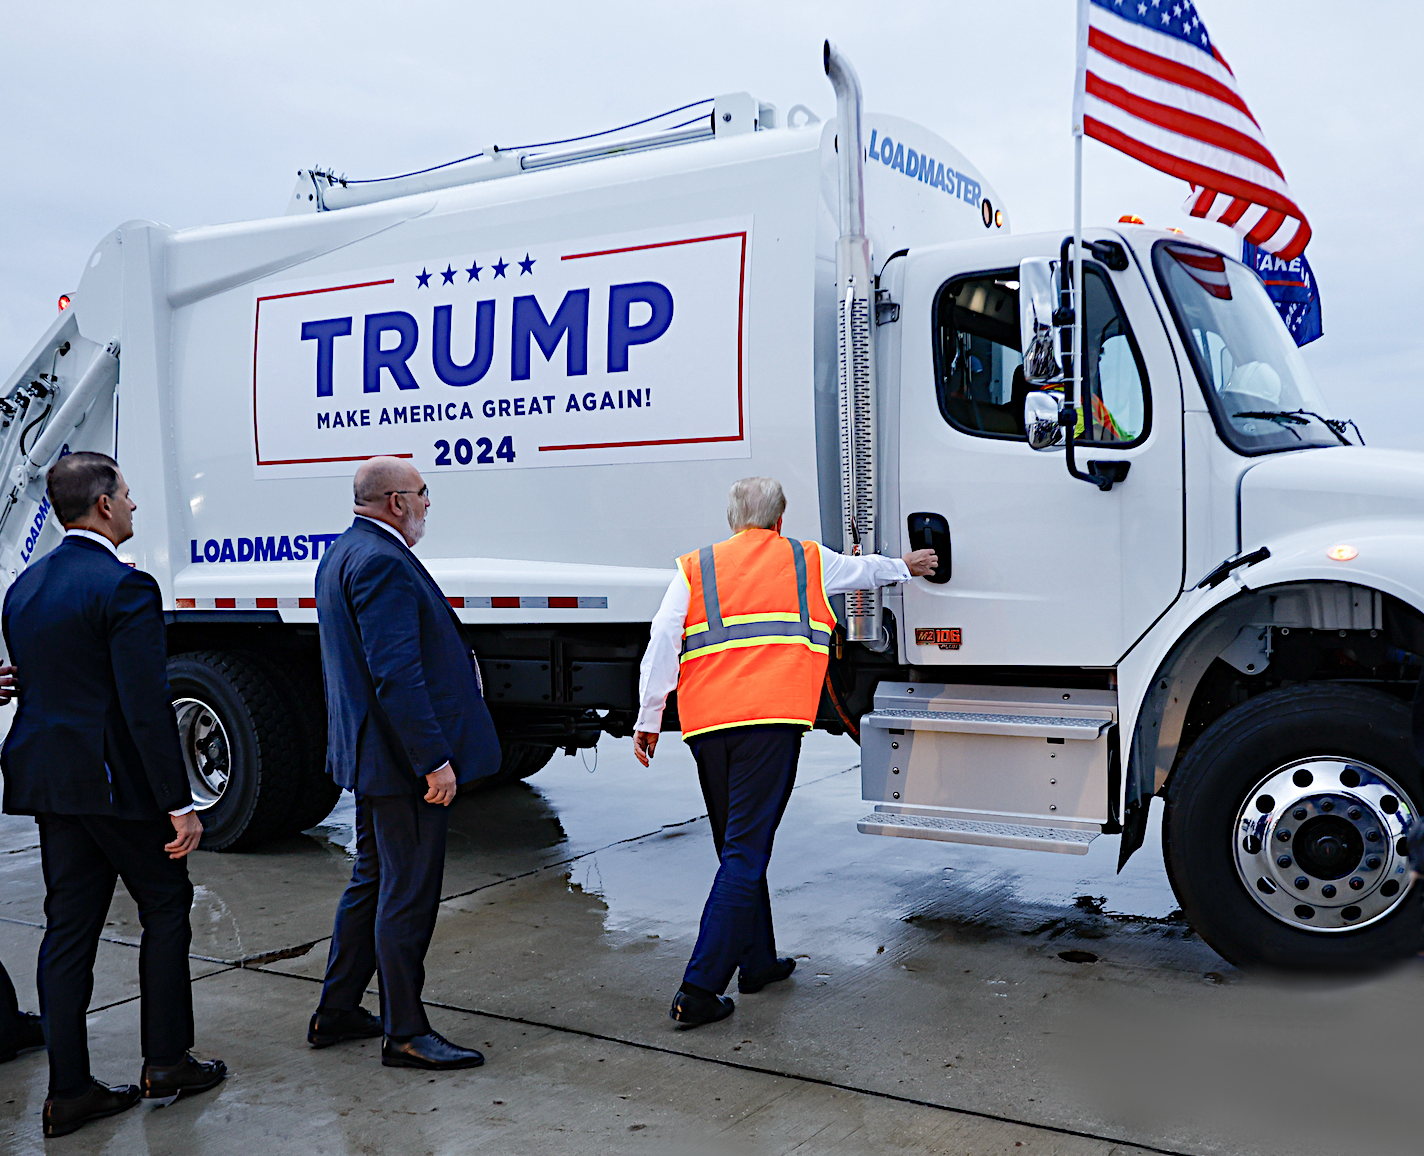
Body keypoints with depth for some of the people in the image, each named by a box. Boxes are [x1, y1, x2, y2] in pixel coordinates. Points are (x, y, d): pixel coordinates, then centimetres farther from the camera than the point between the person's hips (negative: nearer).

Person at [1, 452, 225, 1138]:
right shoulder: (126, 588, -16)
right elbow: (147, 708, -20)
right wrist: (181, 804, -17)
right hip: (119, 781, -7)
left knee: (69, 927, 10)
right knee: (165, 907, 10)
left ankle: (68, 1092, 16)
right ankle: (166, 1062, 18)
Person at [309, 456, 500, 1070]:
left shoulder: (341, 553, 14)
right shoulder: (383, 561, -20)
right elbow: (395, 674, -25)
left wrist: (457, 657, 20)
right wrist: (434, 760, -24)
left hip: (369, 754, 11)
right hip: (405, 759, -11)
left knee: (372, 881, 20)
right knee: (409, 893, 0)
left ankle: (337, 1012, 31)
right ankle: (405, 1032, 11)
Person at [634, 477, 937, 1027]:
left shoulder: (695, 567, 14)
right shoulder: (807, 560, 15)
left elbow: (662, 642, 3)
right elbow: (863, 569, 34)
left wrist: (648, 719, 5)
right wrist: (904, 566, 54)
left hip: (706, 723, 3)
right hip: (771, 719, -3)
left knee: (738, 849, 17)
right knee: (745, 854, -5)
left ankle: (758, 963, 29)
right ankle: (699, 988, -10)